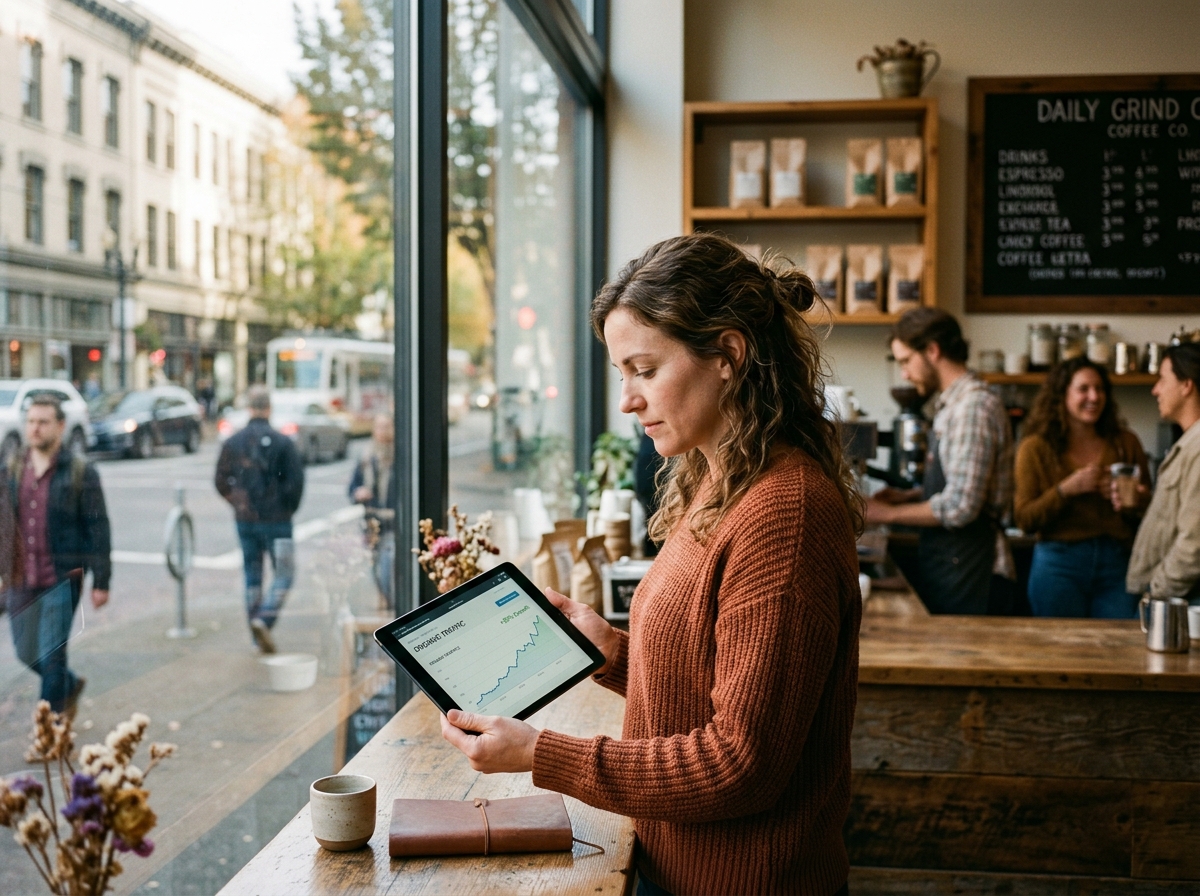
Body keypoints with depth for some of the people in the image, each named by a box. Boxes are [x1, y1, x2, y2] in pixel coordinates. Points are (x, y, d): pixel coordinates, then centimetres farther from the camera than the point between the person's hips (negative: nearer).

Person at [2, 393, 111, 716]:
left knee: (50, 656, -4)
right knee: (26, 652, 15)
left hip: (62, 580, -5)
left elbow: (98, 529, -7)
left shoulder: (80, 472, -7)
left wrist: (101, 581, -8)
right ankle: (70, 685, 43)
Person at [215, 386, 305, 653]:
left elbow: (221, 482, 5)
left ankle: (259, 637, 16)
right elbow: (296, 481, -11)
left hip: (245, 520, 4)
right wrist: (288, 509, 4)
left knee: (252, 576, 13)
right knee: (283, 573, 5)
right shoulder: (282, 442, -10)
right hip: (276, 520, -4)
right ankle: (265, 618, -15)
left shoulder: (232, 443, 2)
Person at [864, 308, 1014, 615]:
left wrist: (889, 514, -12)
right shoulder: (953, 403, 12)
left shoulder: (973, 406, -17)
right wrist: (908, 496, 9)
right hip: (944, 561, 9)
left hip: (964, 568, -9)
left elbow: (959, 507, -22)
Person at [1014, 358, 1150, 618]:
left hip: (1117, 566, 2)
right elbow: (1025, 520, -5)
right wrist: (1066, 490, -16)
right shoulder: (1036, 448, 1)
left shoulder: (1125, 443, 8)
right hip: (1060, 565, -2)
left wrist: (1132, 506, -8)